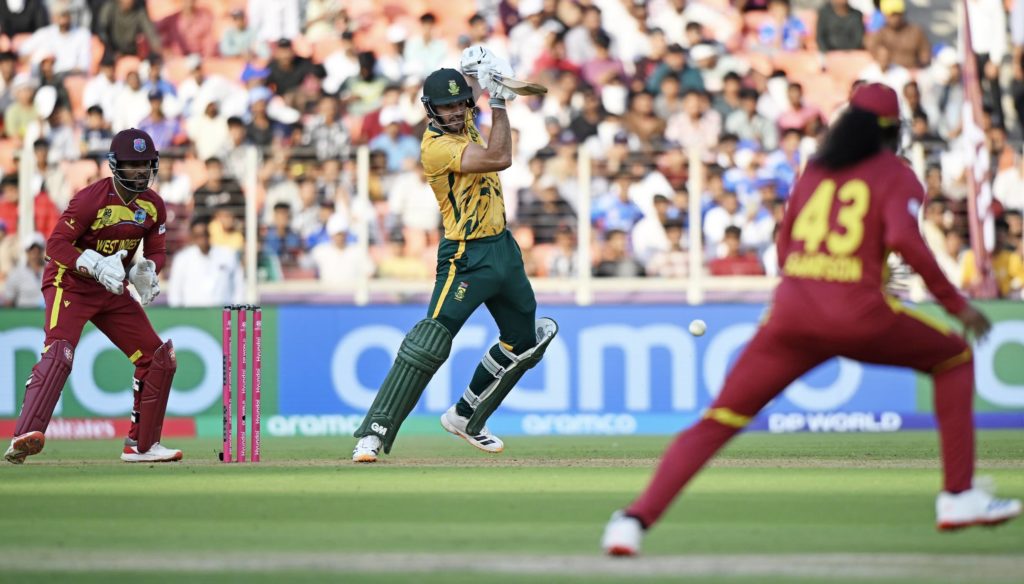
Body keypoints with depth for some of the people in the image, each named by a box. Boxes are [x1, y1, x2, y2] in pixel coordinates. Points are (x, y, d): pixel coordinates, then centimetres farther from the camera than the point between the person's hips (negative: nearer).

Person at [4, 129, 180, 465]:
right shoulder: (92, 198, -20)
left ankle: (141, 444, 17)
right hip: (70, 284, -7)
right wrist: (96, 265, -36)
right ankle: (25, 437, -42)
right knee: (59, 352, -30)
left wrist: (147, 270, -16)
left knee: (159, 358, 4)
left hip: (112, 292, 7)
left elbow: (157, 251, 9)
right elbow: (56, 244, -22)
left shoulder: (154, 206, -1)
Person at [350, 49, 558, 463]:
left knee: (523, 342, 17)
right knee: (431, 341, -21)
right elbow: (499, 159, -27)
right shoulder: (436, 146, -19)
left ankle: (466, 418, 31)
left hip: (503, 249, 9)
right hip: (467, 258, -9)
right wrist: (498, 101, -19)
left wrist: (478, 75, 2)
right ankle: (374, 433, -26)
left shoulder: (462, 124, 5)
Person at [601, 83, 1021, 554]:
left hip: (791, 309, 3)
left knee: (716, 422, 4)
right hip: (859, 315, -3)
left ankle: (636, 519, -13)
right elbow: (904, 238, -11)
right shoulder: (897, 176, 8)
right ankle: (959, 496, 13)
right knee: (954, 358, 21)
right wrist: (956, 304, -6)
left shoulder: (815, 170, 21)